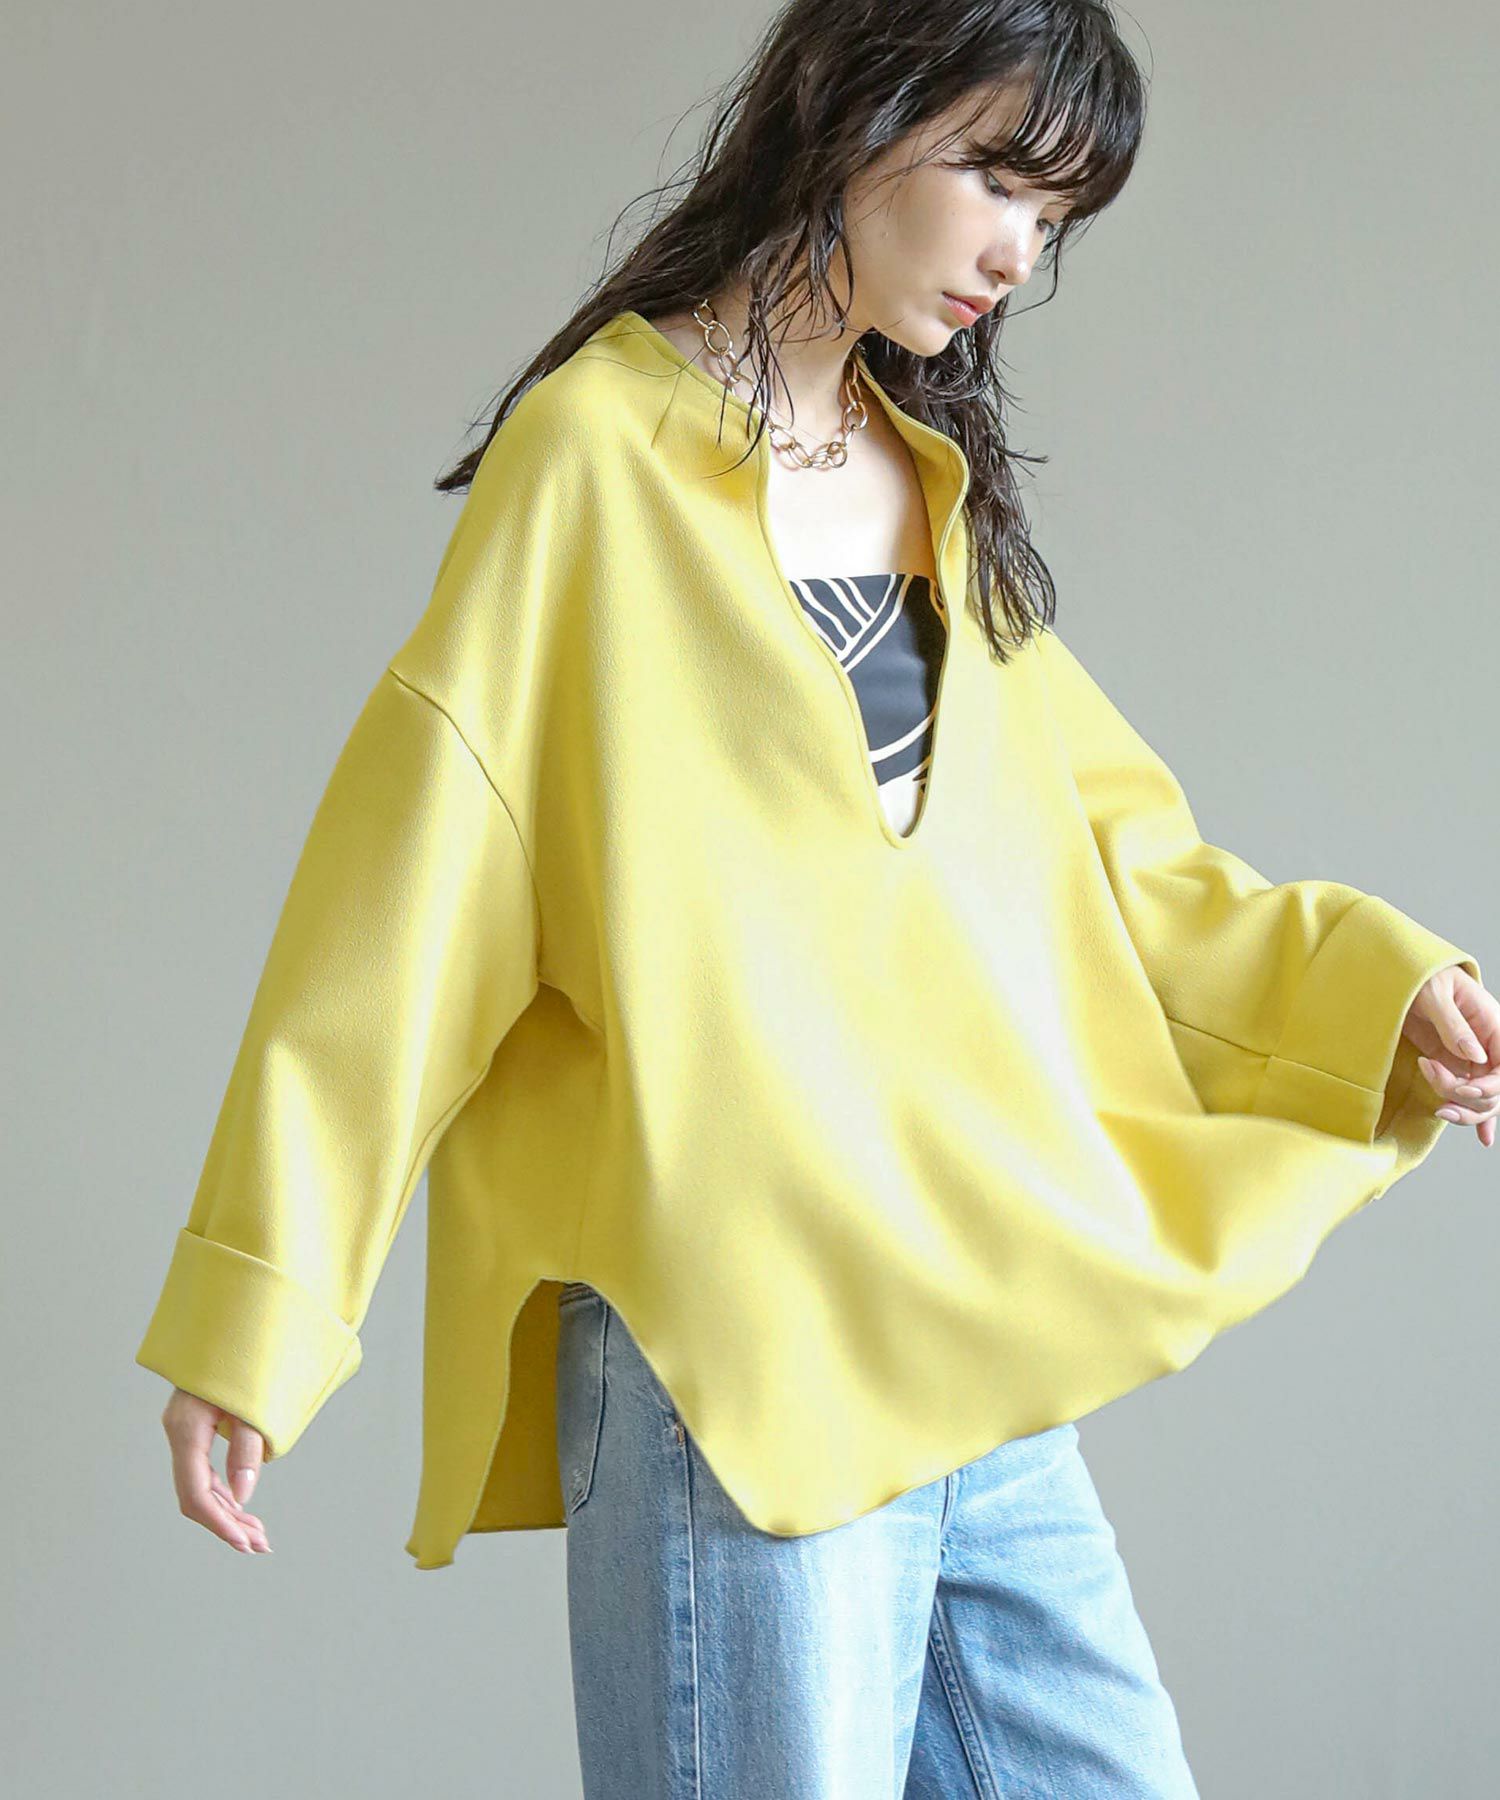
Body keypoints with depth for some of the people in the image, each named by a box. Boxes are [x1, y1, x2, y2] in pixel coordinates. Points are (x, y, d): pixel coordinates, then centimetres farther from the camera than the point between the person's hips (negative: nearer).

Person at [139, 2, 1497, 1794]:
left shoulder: (939, 482, 18)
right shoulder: (604, 452, -5)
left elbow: (1104, 834, 16)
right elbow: (409, 890, -7)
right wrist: (254, 1319, -10)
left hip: (984, 1348, 7)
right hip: (732, 1355, -7)